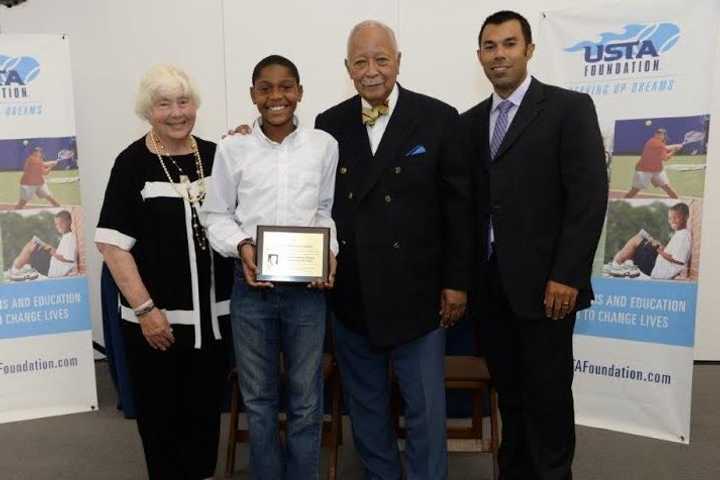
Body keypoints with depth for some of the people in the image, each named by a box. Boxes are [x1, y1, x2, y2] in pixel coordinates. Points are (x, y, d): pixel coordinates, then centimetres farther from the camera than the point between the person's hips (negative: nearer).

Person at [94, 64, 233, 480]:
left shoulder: (215, 156, 5)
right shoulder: (133, 163, -7)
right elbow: (111, 243, -11)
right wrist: (145, 308, -15)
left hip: (213, 313, 4)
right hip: (157, 316, -3)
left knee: (206, 410, 15)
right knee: (161, 415, 11)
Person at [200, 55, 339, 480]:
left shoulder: (324, 145, 0)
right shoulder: (232, 148, -1)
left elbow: (328, 211, 7)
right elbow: (216, 214, 5)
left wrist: (330, 253, -9)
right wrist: (241, 246, -12)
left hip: (308, 286, 0)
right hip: (251, 285, 1)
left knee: (306, 401, 12)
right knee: (258, 400, 15)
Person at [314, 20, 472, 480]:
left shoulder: (439, 118, -4)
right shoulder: (329, 124, 4)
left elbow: (459, 205, -4)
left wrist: (456, 281, -5)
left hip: (417, 292, -3)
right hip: (351, 294, 3)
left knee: (426, 407, 8)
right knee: (365, 405, 17)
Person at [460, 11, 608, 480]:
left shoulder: (570, 107, -3)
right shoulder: (471, 121, 12)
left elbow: (590, 195, -10)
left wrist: (566, 275, -16)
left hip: (543, 281, -4)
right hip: (489, 282, 5)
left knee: (548, 393, 6)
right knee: (509, 390, 15)